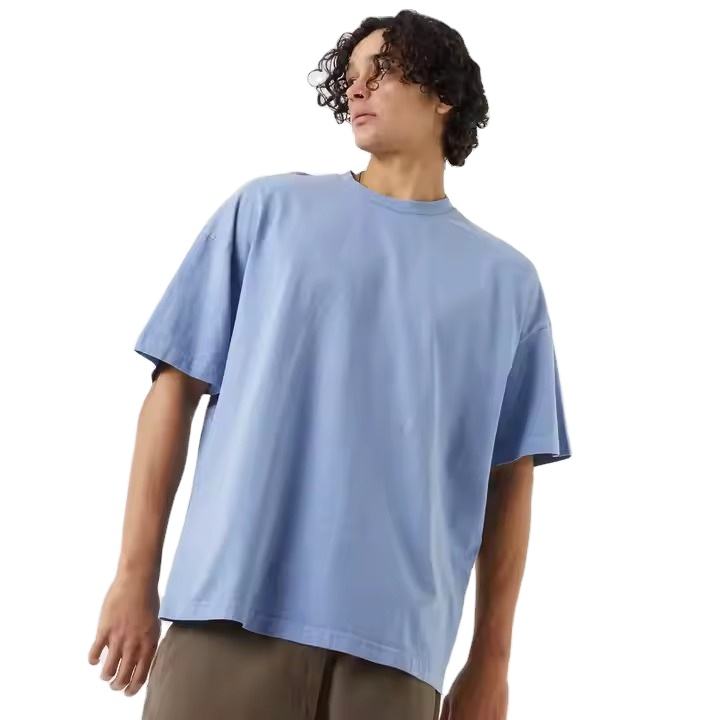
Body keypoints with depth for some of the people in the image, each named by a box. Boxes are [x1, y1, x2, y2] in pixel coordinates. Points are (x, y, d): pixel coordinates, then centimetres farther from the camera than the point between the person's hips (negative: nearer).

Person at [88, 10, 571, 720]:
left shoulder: (506, 280, 12)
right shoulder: (267, 209, 9)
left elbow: (509, 476, 12)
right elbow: (177, 386, 6)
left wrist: (491, 658, 8)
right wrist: (135, 576, -1)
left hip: (397, 642, 1)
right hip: (233, 611, -1)